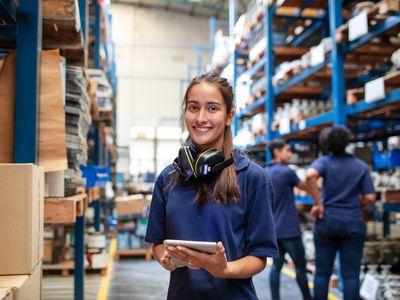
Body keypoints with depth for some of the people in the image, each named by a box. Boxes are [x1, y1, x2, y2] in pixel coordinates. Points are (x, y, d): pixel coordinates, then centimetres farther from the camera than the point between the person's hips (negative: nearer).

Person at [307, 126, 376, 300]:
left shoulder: (324, 162, -3)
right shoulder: (361, 166, 3)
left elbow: (311, 175, -25)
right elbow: (370, 198, -2)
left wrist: (317, 203, -16)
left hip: (327, 221, 0)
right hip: (353, 223, 1)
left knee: (322, 272, 9)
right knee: (351, 275, 4)